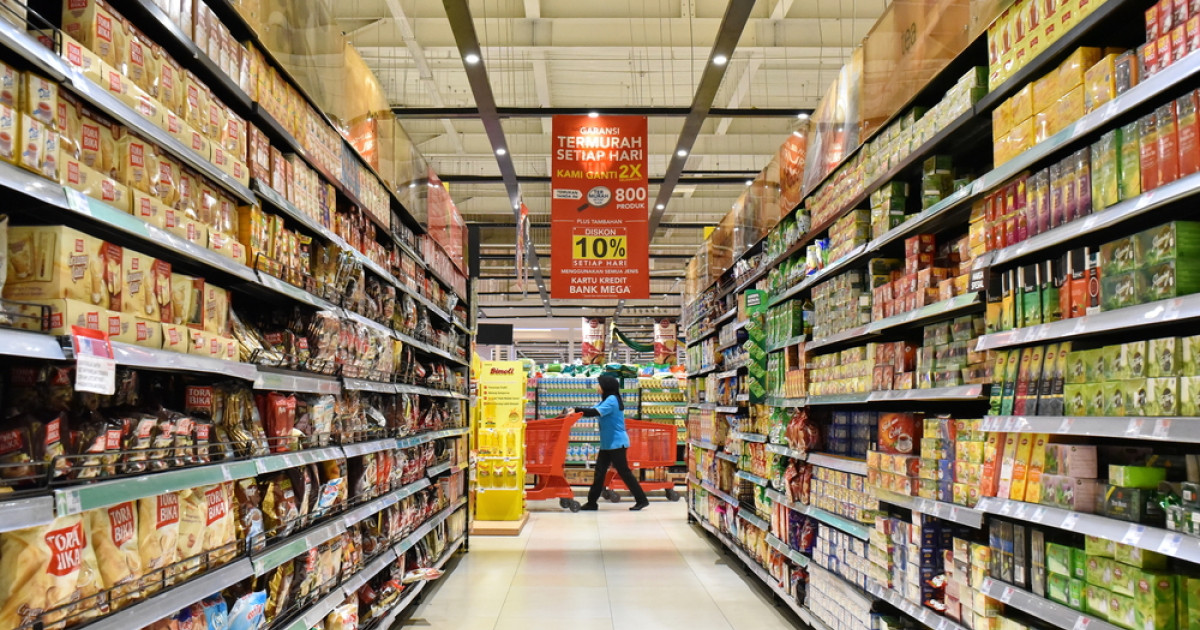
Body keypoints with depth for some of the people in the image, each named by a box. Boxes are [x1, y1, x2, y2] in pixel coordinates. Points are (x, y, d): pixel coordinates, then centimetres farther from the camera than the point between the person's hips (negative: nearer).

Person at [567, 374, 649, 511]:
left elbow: (595, 412, -27)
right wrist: (575, 411, -6)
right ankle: (592, 502, 10)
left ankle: (642, 500, 4)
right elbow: (592, 411, 8)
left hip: (617, 443, -10)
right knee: (599, 472, 7)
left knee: (624, 472, -4)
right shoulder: (607, 400, 15)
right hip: (607, 443, 10)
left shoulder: (612, 400, -17)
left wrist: (576, 411, -26)